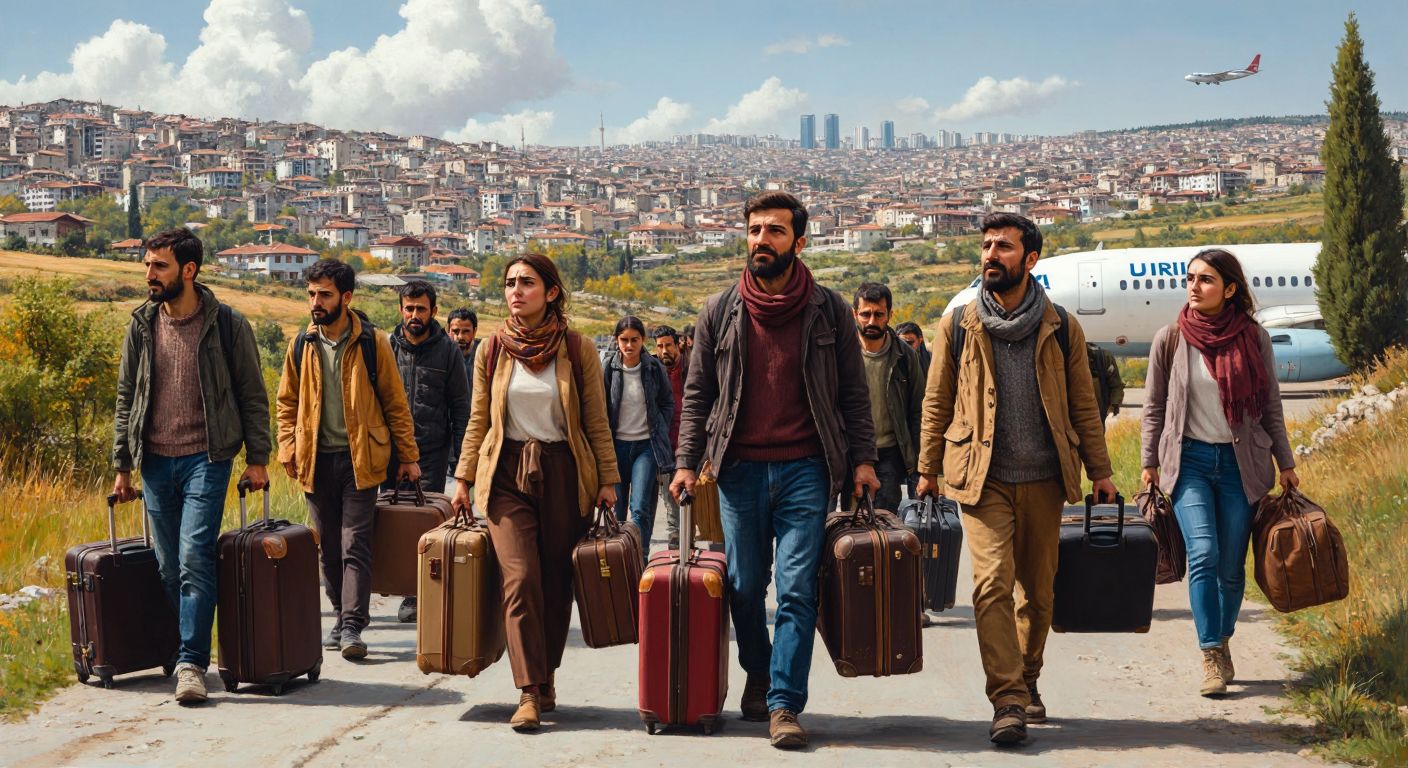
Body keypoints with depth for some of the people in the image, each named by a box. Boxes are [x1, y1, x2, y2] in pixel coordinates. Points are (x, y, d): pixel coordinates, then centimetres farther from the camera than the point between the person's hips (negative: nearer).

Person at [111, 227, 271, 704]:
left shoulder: (226, 324, -3)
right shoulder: (141, 325, 7)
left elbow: (252, 394, 1)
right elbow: (126, 398, 12)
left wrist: (257, 458, -3)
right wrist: (122, 465, 9)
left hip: (206, 458, -4)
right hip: (155, 462, 4)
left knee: (194, 558, -13)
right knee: (168, 566, 8)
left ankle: (192, 663, -11)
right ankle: (183, 650, 22)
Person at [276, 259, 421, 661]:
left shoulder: (372, 343, -4)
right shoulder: (301, 345, 6)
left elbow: (395, 402, 1)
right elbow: (287, 402, 14)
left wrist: (408, 456, 1)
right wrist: (288, 450, 2)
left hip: (360, 459, -4)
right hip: (317, 460, 4)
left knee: (355, 544, -7)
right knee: (328, 547, 10)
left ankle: (352, 627, -8)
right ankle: (342, 616, 22)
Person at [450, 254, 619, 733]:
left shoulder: (577, 351, 0)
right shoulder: (492, 351, 5)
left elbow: (596, 422, 4)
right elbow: (478, 420, 11)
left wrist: (607, 480, 0)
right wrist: (464, 478, 7)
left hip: (564, 473, 0)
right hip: (507, 473, 0)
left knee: (556, 581, 3)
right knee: (520, 578, -12)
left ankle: (546, 678, 20)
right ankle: (529, 692, -11)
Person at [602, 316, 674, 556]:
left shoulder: (654, 368, -1)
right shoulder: (609, 369, -2)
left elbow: (668, 402, 12)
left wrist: (660, 433, 4)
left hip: (647, 445, -1)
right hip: (617, 444, 1)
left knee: (640, 507, -12)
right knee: (617, 508, 8)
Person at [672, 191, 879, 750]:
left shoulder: (828, 310, 3)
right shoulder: (720, 311, 6)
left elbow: (852, 393, 6)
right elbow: (698, 394, 9)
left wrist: (862, 459, -2)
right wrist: (687, 462, 1)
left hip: (805, 470, -2)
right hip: (740, 469, 2)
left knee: (797, 589, -6)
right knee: (744, 587, 10)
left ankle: (784, 703, -2)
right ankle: (757, 676, 31)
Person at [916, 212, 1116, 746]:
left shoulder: (1061, 328, 5)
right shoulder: (957, 326, 4)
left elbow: (1083, 406, 9)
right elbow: (936, 403, 9)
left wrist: (1100, 472, 6)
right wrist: (928, 469, 5)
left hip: (1044, 480, 2)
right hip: (983, 479, -1)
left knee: (1038, 590, 9)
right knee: (992, 583, -14)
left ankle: (1027, 684, 27)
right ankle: (1008, 701, -13)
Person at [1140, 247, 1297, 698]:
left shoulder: (1253, 338, 1)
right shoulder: (1170, 339, -1)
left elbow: (1271, 407, 8)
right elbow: (1154, 408, 7)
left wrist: (1285, 463, 9)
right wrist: (1150, 464, 6)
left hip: (1241, 461, 1)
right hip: (1189, 460, -1)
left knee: (1231, 566, 2)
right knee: (1203, 553, -16)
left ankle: (1222, 645, 22)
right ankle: (1212, 657, -9)